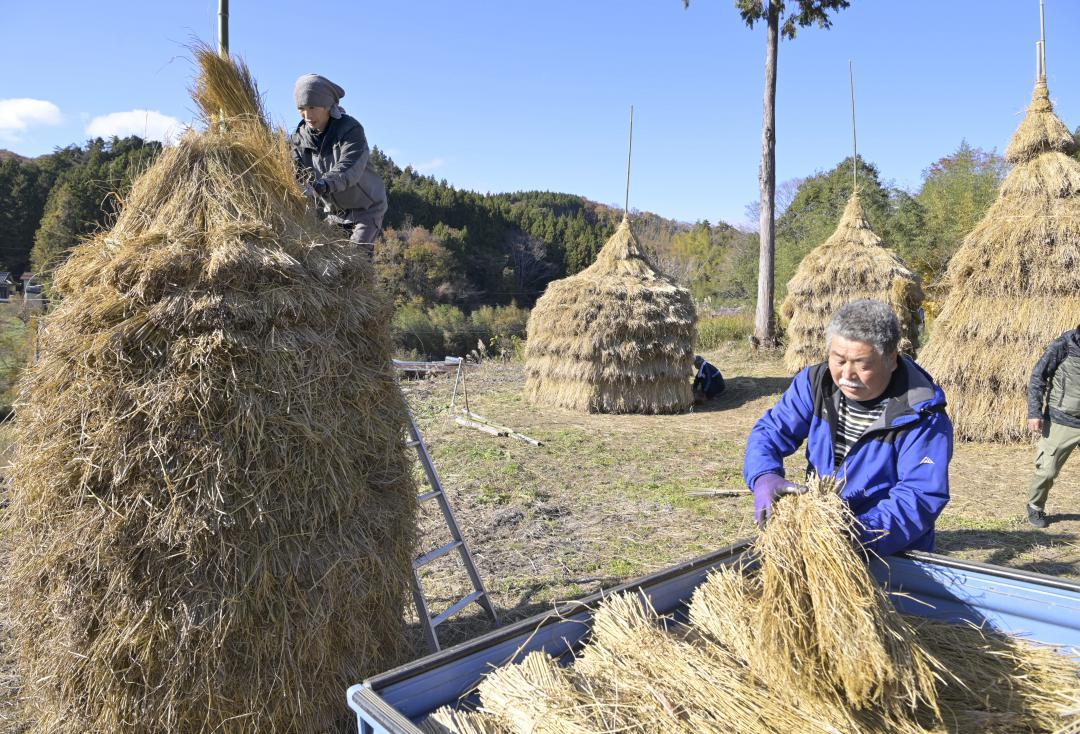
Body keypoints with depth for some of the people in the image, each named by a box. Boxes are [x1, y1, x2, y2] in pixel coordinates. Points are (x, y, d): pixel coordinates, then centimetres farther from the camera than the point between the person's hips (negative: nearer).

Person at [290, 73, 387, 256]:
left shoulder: (351, 129, -21)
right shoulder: (300, 137, -3)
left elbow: (349, 167, -37)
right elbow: (294, 171, -13)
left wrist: (324, 184, -56)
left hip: (365, 208, -6)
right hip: (332, 210, 6)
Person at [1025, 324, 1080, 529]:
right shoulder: (1063, 346, -9)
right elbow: (1037, 378, -7)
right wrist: (1034, 413, -13)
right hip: (1061, 422, -4)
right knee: (1047, 470, 1)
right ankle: (1035, 508, 23)